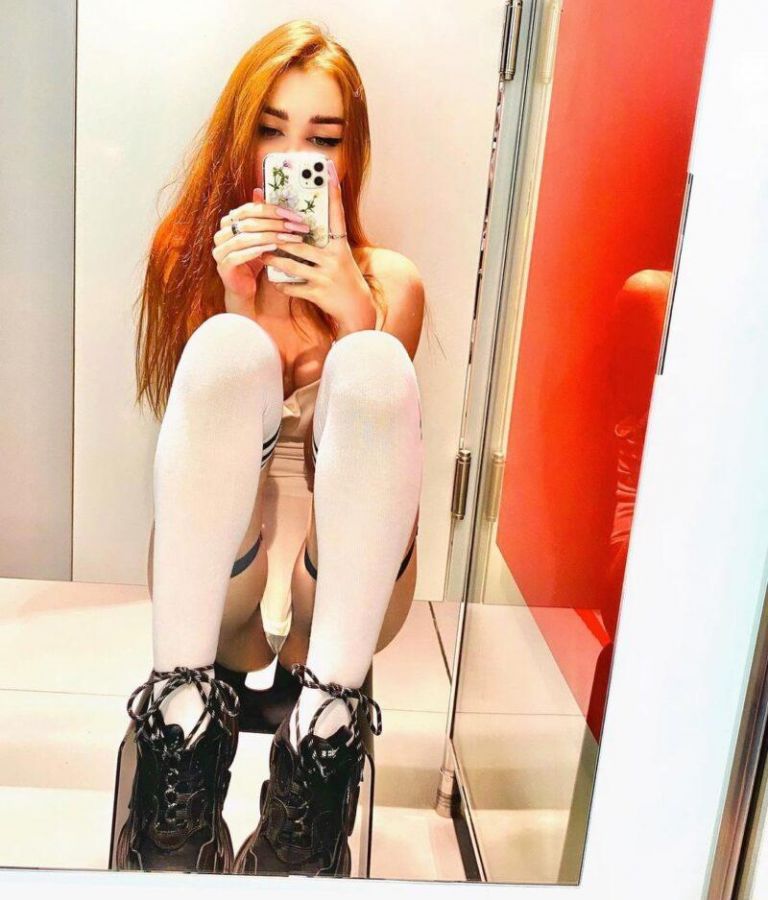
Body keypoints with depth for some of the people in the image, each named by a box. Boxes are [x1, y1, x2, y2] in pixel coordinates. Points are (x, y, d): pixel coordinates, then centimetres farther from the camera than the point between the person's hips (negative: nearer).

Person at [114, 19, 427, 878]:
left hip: (340, 589, 0)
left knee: (376, 361, -25)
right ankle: (182, 710, -27)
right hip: (211, 586, 0)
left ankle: (325, 727, -30)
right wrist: (236, 301, -14)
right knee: (226, 345, -25)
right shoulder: (191, 256, 10)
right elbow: (197, 422, 0)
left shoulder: (390, 282, 8)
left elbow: (378, 429, 0)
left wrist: (356, 318, -14)